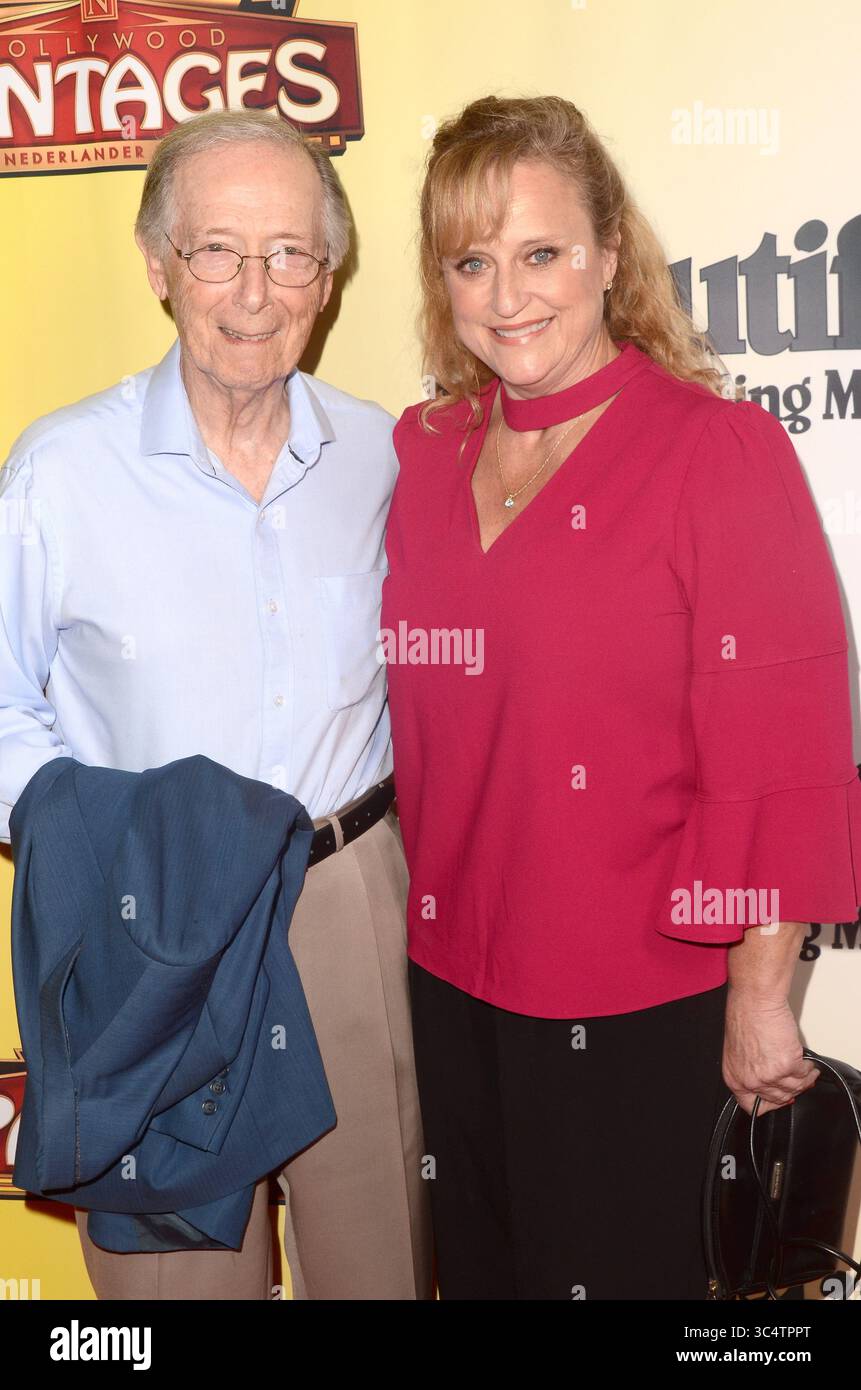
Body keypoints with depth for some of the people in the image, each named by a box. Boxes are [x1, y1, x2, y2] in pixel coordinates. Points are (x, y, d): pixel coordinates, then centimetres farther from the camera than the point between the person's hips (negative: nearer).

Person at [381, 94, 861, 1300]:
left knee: (620, 1271, 15)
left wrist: (760, 995, -13)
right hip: (454, 974, 6)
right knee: (482, 1267, 24)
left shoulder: (718, 452, -15)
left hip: (637, 1001, -5)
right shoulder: (425, 454, 3)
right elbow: (408, 715, 9)